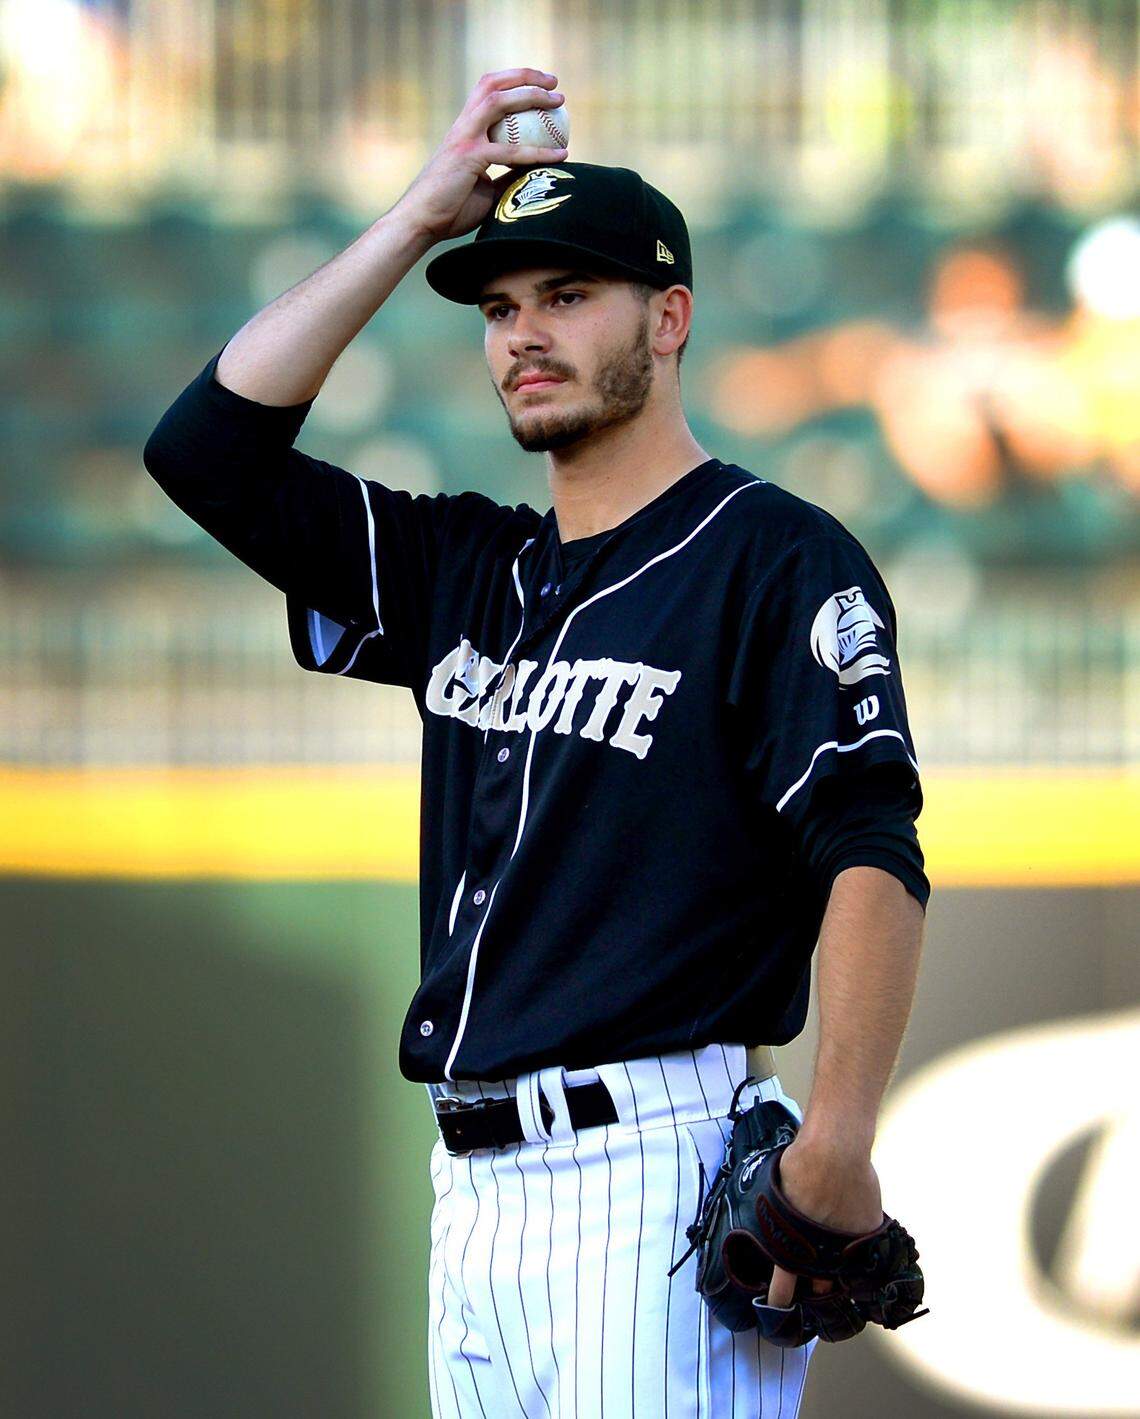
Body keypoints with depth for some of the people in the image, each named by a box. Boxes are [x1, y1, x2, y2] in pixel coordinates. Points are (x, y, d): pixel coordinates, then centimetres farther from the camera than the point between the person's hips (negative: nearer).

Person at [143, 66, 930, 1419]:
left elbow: (872, 859, -13)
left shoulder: (775, 560, -3)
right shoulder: (468, 572, 18)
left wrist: (835, 1150, -26)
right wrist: (424, 216, 9)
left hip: (651, 1178, -7)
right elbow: (208, 447, 12)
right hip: (472, 1188, 7)